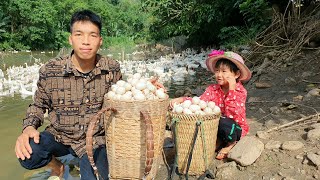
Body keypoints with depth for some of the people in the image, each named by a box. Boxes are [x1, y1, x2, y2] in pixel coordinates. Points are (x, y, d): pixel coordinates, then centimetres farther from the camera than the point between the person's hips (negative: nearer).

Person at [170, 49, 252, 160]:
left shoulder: (240, 91, -17)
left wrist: (231, 89, -31)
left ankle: (231, 143, -1)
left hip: (236, 127, -4)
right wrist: (181, 99, -37)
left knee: (224, 123, -37)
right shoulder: (213, 89, -6)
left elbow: (233, 114, -30)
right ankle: (218, 141, 5)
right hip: (216, 125, 4)